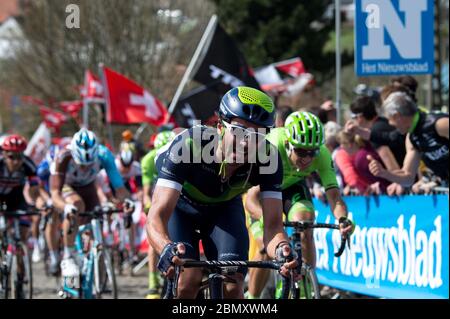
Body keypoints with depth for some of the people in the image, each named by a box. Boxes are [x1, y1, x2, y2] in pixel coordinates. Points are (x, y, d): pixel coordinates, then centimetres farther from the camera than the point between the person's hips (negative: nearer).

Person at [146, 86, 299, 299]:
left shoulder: (268, 158, -32)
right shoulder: (189, 145, -41)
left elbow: (273, 225, -33)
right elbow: (157, 215, -46)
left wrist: (282, 249, -58)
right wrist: (166, 249, -69)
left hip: (224, 207, 2)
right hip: (180, 203, -2)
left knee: (232, 287, -16)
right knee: (190, 281, -24)